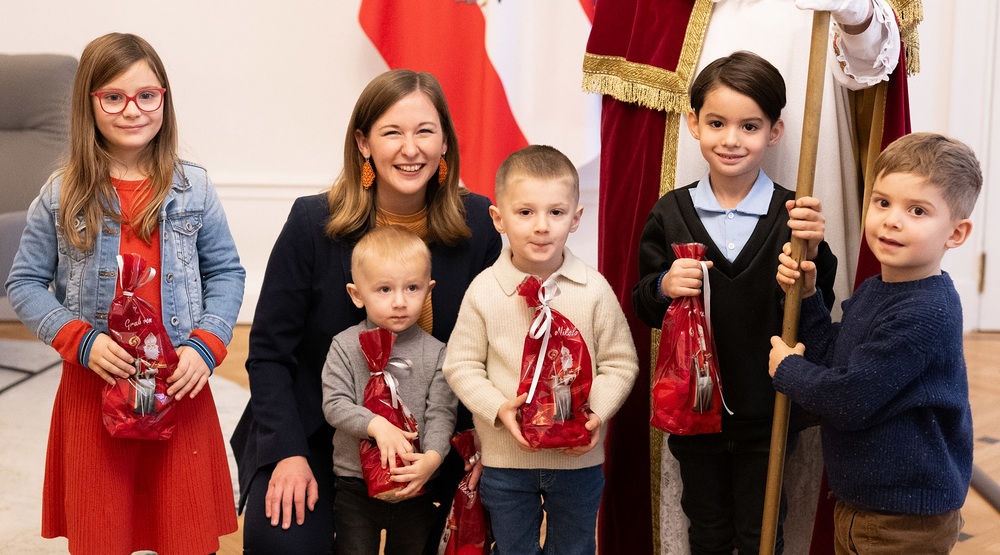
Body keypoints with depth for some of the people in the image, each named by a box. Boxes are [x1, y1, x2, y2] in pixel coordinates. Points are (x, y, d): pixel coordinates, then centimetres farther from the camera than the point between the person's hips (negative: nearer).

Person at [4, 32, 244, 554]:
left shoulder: (193, 189, 1)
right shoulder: (62, 196, -1)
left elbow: (226, 272, 7)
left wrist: (207, 345, -8)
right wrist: (79, 339, -12)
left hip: (179, 389, 1)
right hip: (93, 388, 0)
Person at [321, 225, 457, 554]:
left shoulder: (434, 352, -4)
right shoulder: (345, 346, -6)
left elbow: (441, 413, -8)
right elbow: (334, 405, -12)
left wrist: (432, 457, -25)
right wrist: (376, 425, -28)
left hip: (414, 487, 1)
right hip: (355, 486, -1)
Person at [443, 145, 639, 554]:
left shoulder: (593, 290, -9)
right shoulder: (484, 291, -9)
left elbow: (620, 363, -3)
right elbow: (461, 365, -4)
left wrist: (598, 412, -18)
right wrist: (498, 408, -19)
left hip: (578, 457, 0)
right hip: (504, 458, 0)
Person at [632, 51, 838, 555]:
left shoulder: (791, 215, -10)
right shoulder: (671, 212, -5)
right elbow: (644, 308, 0)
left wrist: (812, 253, -28)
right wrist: (664, 287, -22)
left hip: (766, 414, -1)